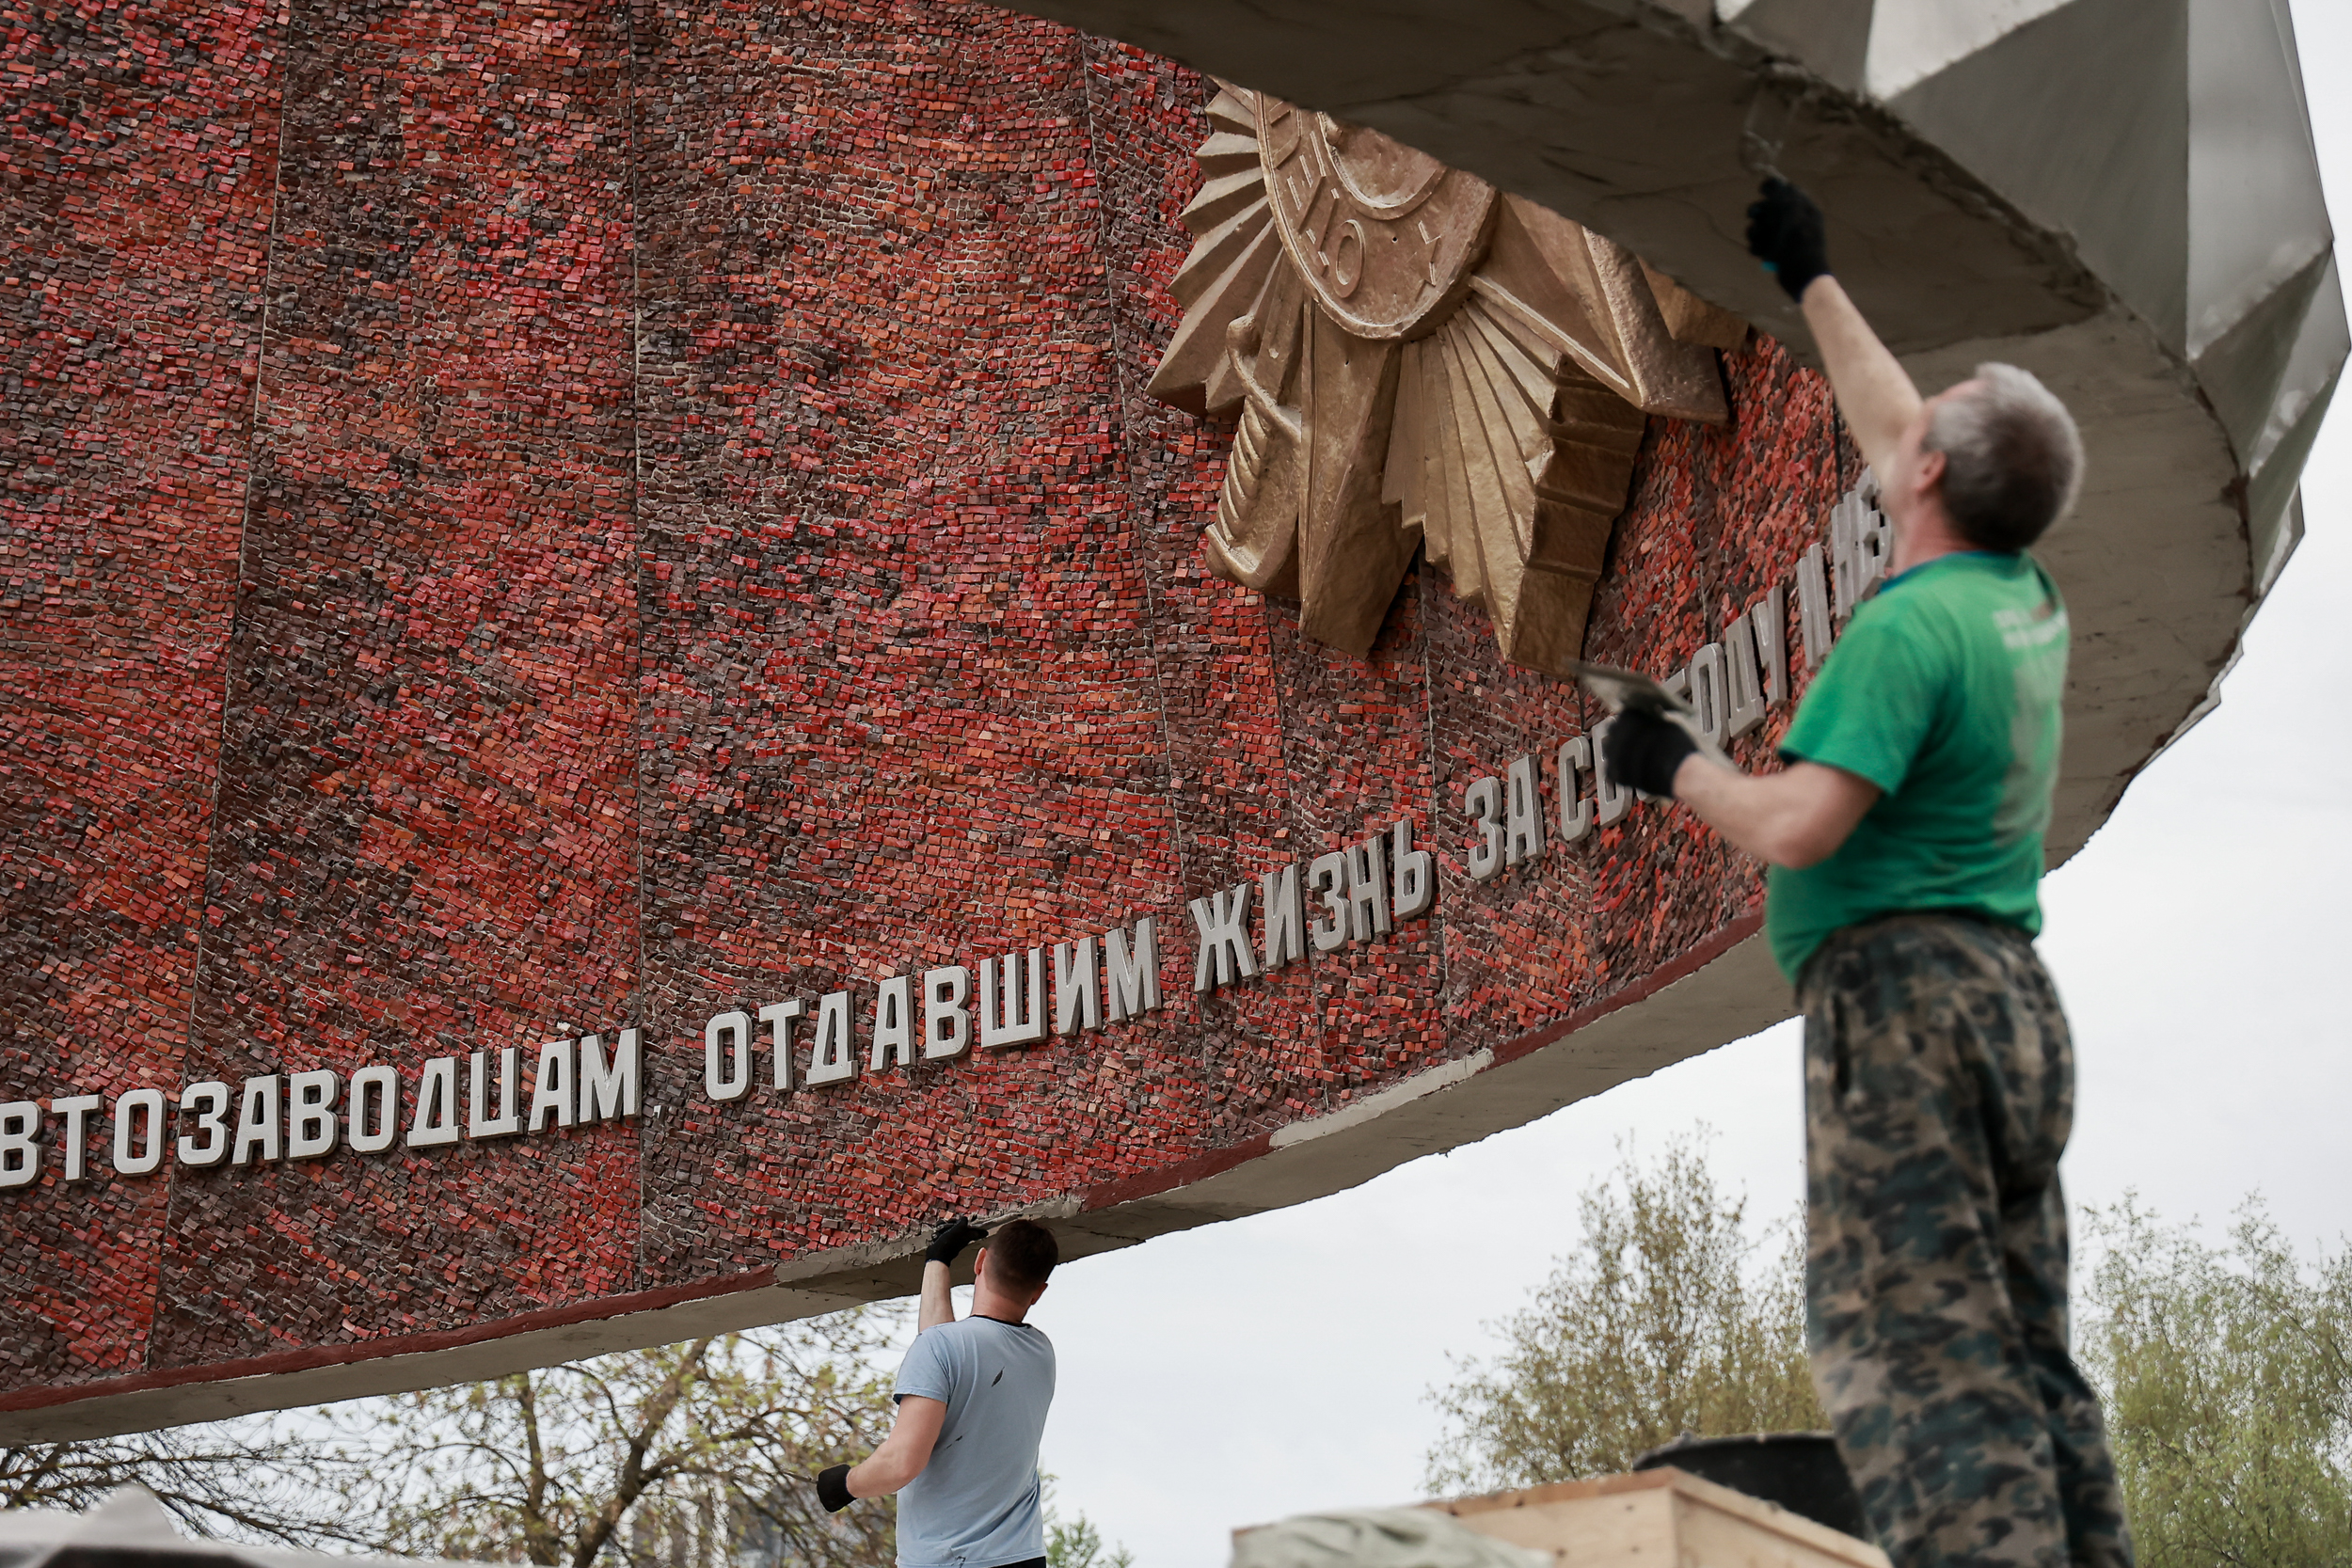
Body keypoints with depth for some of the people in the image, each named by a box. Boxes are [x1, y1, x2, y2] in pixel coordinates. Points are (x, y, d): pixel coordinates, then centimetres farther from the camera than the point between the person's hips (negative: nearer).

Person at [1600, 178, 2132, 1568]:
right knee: (2023, 1355, 10)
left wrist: (1674, 766, -2)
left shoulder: (1911, 627, -13)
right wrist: (1813, 281, 41)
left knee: (1913, 1354, -13)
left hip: (1906, 993, -9)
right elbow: (1890, 435, 30)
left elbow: (1799, 827, -21)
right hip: (2013, 998, 9)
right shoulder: (2027, 603, 14)